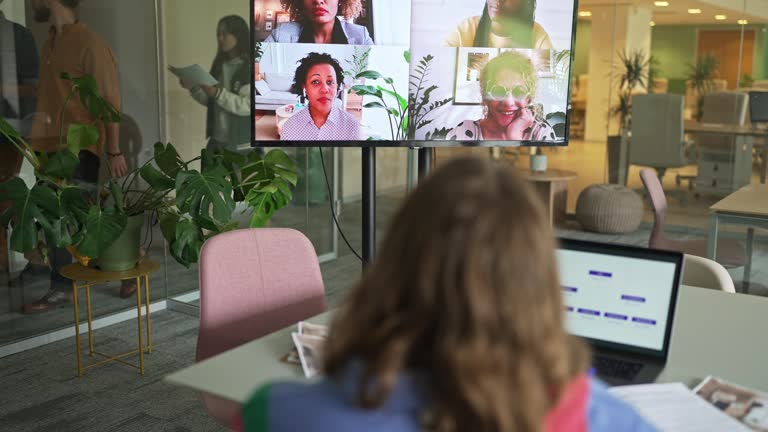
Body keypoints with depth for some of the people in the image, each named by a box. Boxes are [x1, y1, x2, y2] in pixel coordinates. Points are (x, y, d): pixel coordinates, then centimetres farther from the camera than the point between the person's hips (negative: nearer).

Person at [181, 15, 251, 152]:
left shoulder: (251, 67, -11)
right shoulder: (219, 65, 10)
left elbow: (248, 106, -20)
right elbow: (209, 101, 16)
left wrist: (218, 93, -26)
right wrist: (193, 88, -2)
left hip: (242, 144, -7)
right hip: (217, 140, 7)